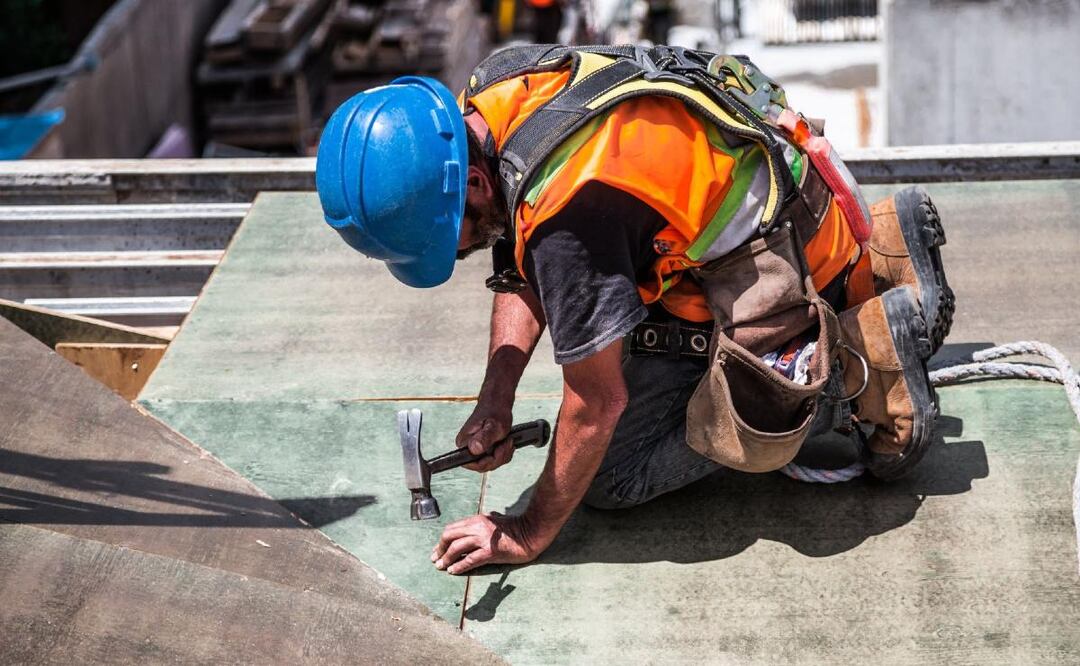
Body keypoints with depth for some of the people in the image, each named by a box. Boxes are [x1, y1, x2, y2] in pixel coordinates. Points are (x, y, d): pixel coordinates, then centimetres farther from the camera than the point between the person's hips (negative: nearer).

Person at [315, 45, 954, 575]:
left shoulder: (567, 209, -35)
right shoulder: (483, 102, -8)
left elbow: (598, 402, -24)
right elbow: (522, 275, 6)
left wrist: (529, 536, -12)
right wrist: (496, 402, -5)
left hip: (780, 251, -9)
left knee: (613, 476, -6)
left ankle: (873, 346, -4)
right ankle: (877, 254, 20)